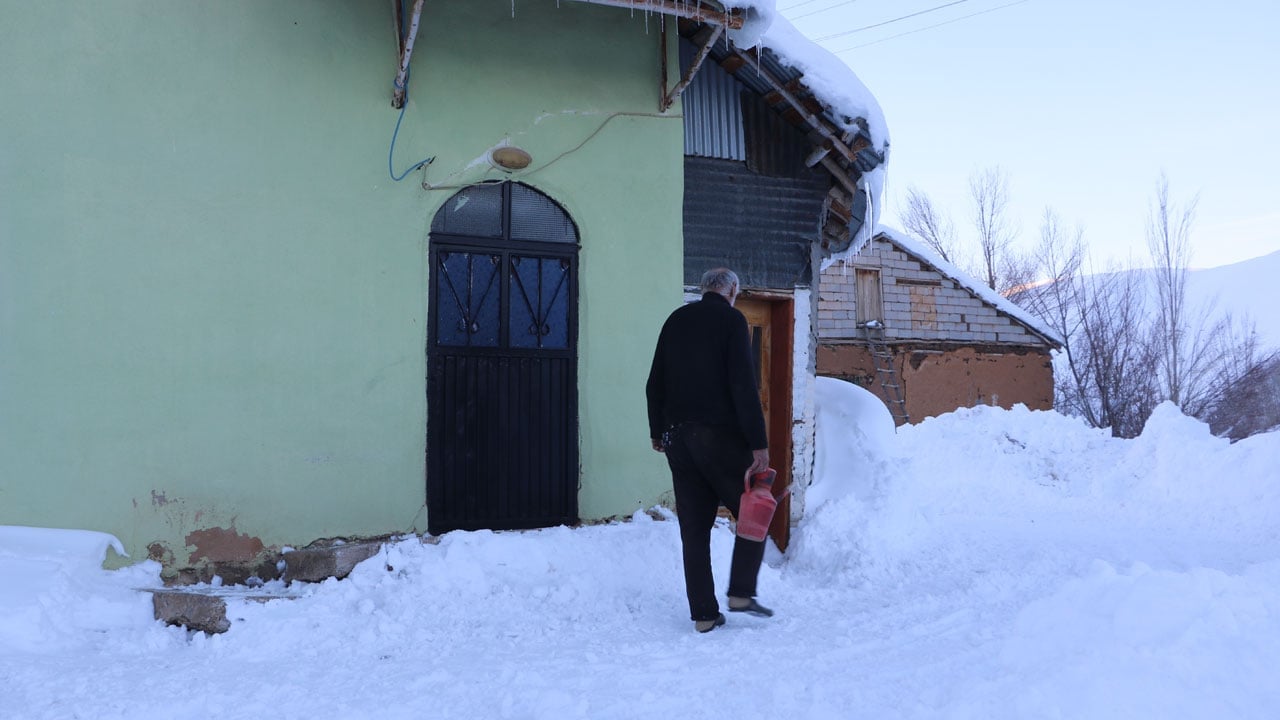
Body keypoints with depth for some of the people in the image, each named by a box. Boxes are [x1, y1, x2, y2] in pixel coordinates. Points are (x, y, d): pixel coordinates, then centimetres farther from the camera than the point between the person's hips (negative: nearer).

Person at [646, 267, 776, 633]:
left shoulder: (676, 320, 13)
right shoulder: (731, 319, -5)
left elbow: (654, 383, 15)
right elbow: (744, 386, -14)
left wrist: (657, 431, 24)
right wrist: (759, 443, -13)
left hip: (678, 436, 6)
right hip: (721, 435, -5)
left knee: (694, 527, 7)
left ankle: (703, 613, 9)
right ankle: (741, 592, 2)